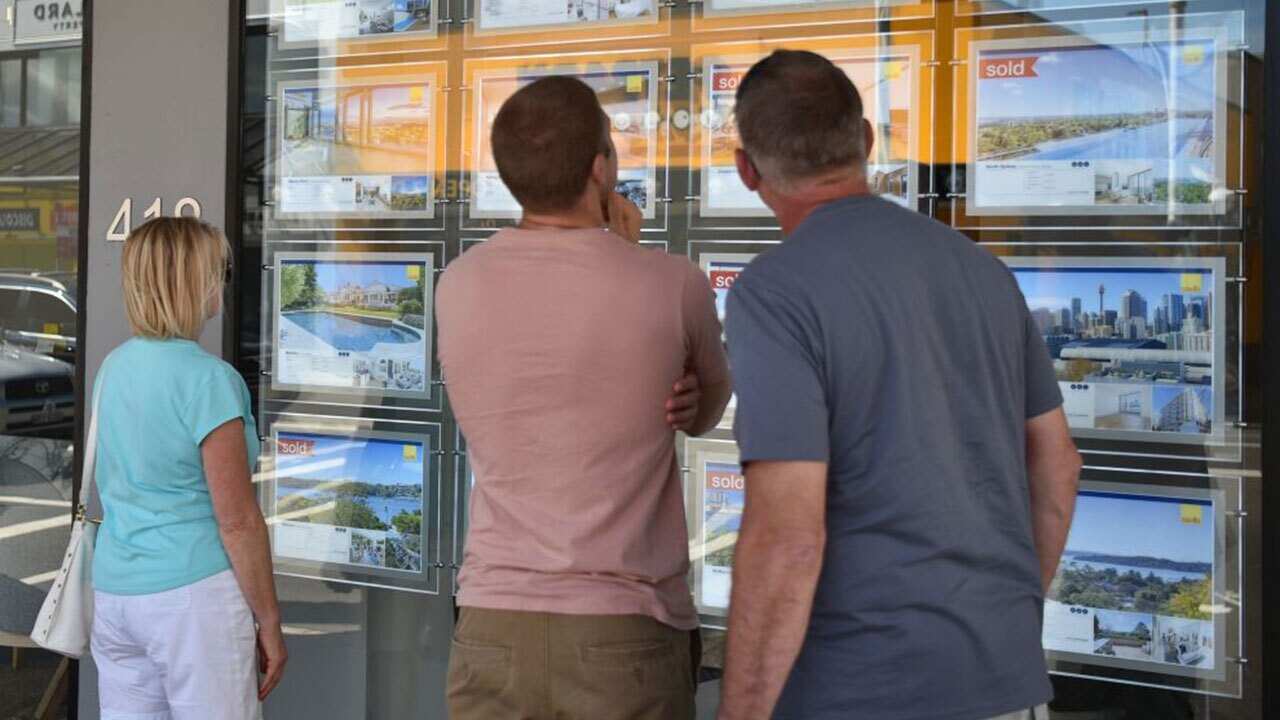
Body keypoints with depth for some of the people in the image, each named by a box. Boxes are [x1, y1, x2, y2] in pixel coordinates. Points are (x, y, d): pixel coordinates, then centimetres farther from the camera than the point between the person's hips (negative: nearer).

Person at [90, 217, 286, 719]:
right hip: (194, 594, -8)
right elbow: (238, 521, -15)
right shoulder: (209, 380, -15)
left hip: (113, 589, 8)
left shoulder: (112, 367, 8)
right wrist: (269, 620, -7)